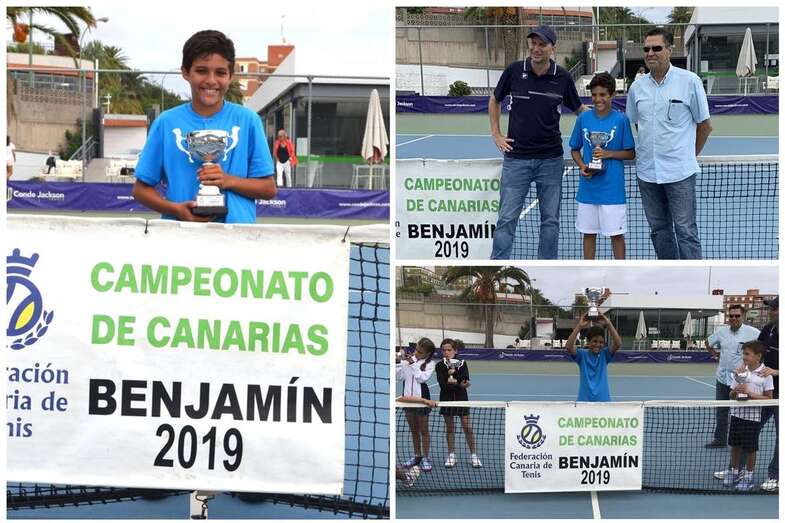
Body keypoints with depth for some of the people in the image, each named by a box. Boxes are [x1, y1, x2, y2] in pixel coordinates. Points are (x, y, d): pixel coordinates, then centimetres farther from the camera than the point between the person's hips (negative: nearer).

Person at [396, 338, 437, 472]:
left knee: (423, 430, 4)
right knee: (413, 430, 14)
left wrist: (413, 364, -20)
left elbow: (423, 378, -19)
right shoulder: (408, 359, 2)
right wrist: (397, 363, -11)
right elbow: (398, 376, 4)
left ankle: (425, 458, 11)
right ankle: (417, 456, 25)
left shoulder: (430, 363, -7)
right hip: (408, 397, 4)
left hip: (421, 398, -4)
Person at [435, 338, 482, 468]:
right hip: (446, 399, 1)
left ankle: (474, 455, 5)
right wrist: (459, 385, -27)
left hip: (461, 398, -1)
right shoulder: (440, 366, -5)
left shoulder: (462, 364, -2)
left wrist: (453, 377, -25)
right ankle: (451, 456, 15)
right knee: (450, 428, 6)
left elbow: (465, 380, -15)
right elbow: (442, 384, -18)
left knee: (467, 427, -2)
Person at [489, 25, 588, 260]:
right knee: (506, 219, -3)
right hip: (516, 158, -1)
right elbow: (494, 100, 14)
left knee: (550, 220, 8)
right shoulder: (514, 71, -3)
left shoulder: (562, 77, -2)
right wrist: (496, 134, 8)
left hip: (551, 159, 1)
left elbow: (579, 108, 14)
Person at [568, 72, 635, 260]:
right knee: (588, 232, 11)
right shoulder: (583, 119, 3)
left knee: (616, 233, 3)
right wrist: (582, 166, -6)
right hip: (588, 187, 3)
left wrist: (609, 154, -16)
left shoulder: (621, 120, -5)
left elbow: (631, 153, -1)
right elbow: (575, 149, 13)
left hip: (613, 188, -3)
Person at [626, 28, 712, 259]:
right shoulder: (637, 87, 7)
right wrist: (647, 152, 13)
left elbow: (705, 126, 3)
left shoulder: (689, 81, -5)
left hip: (679, 172, -5)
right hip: (647, 172, 5)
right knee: (659, 230, 11)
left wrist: (689, 155, 9)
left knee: (685, 231, -6)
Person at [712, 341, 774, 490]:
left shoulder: (765, 374, -9)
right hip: (737, 413, 4)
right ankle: (734, 472, 29)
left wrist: (750, 393, -19)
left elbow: (768, 398, -10)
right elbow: (731, 395, 10)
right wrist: (735, 391, -14)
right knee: (735, 445, 13)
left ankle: (749, 476, 18)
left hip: (753, 415, -4)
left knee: (750, 448, 4)